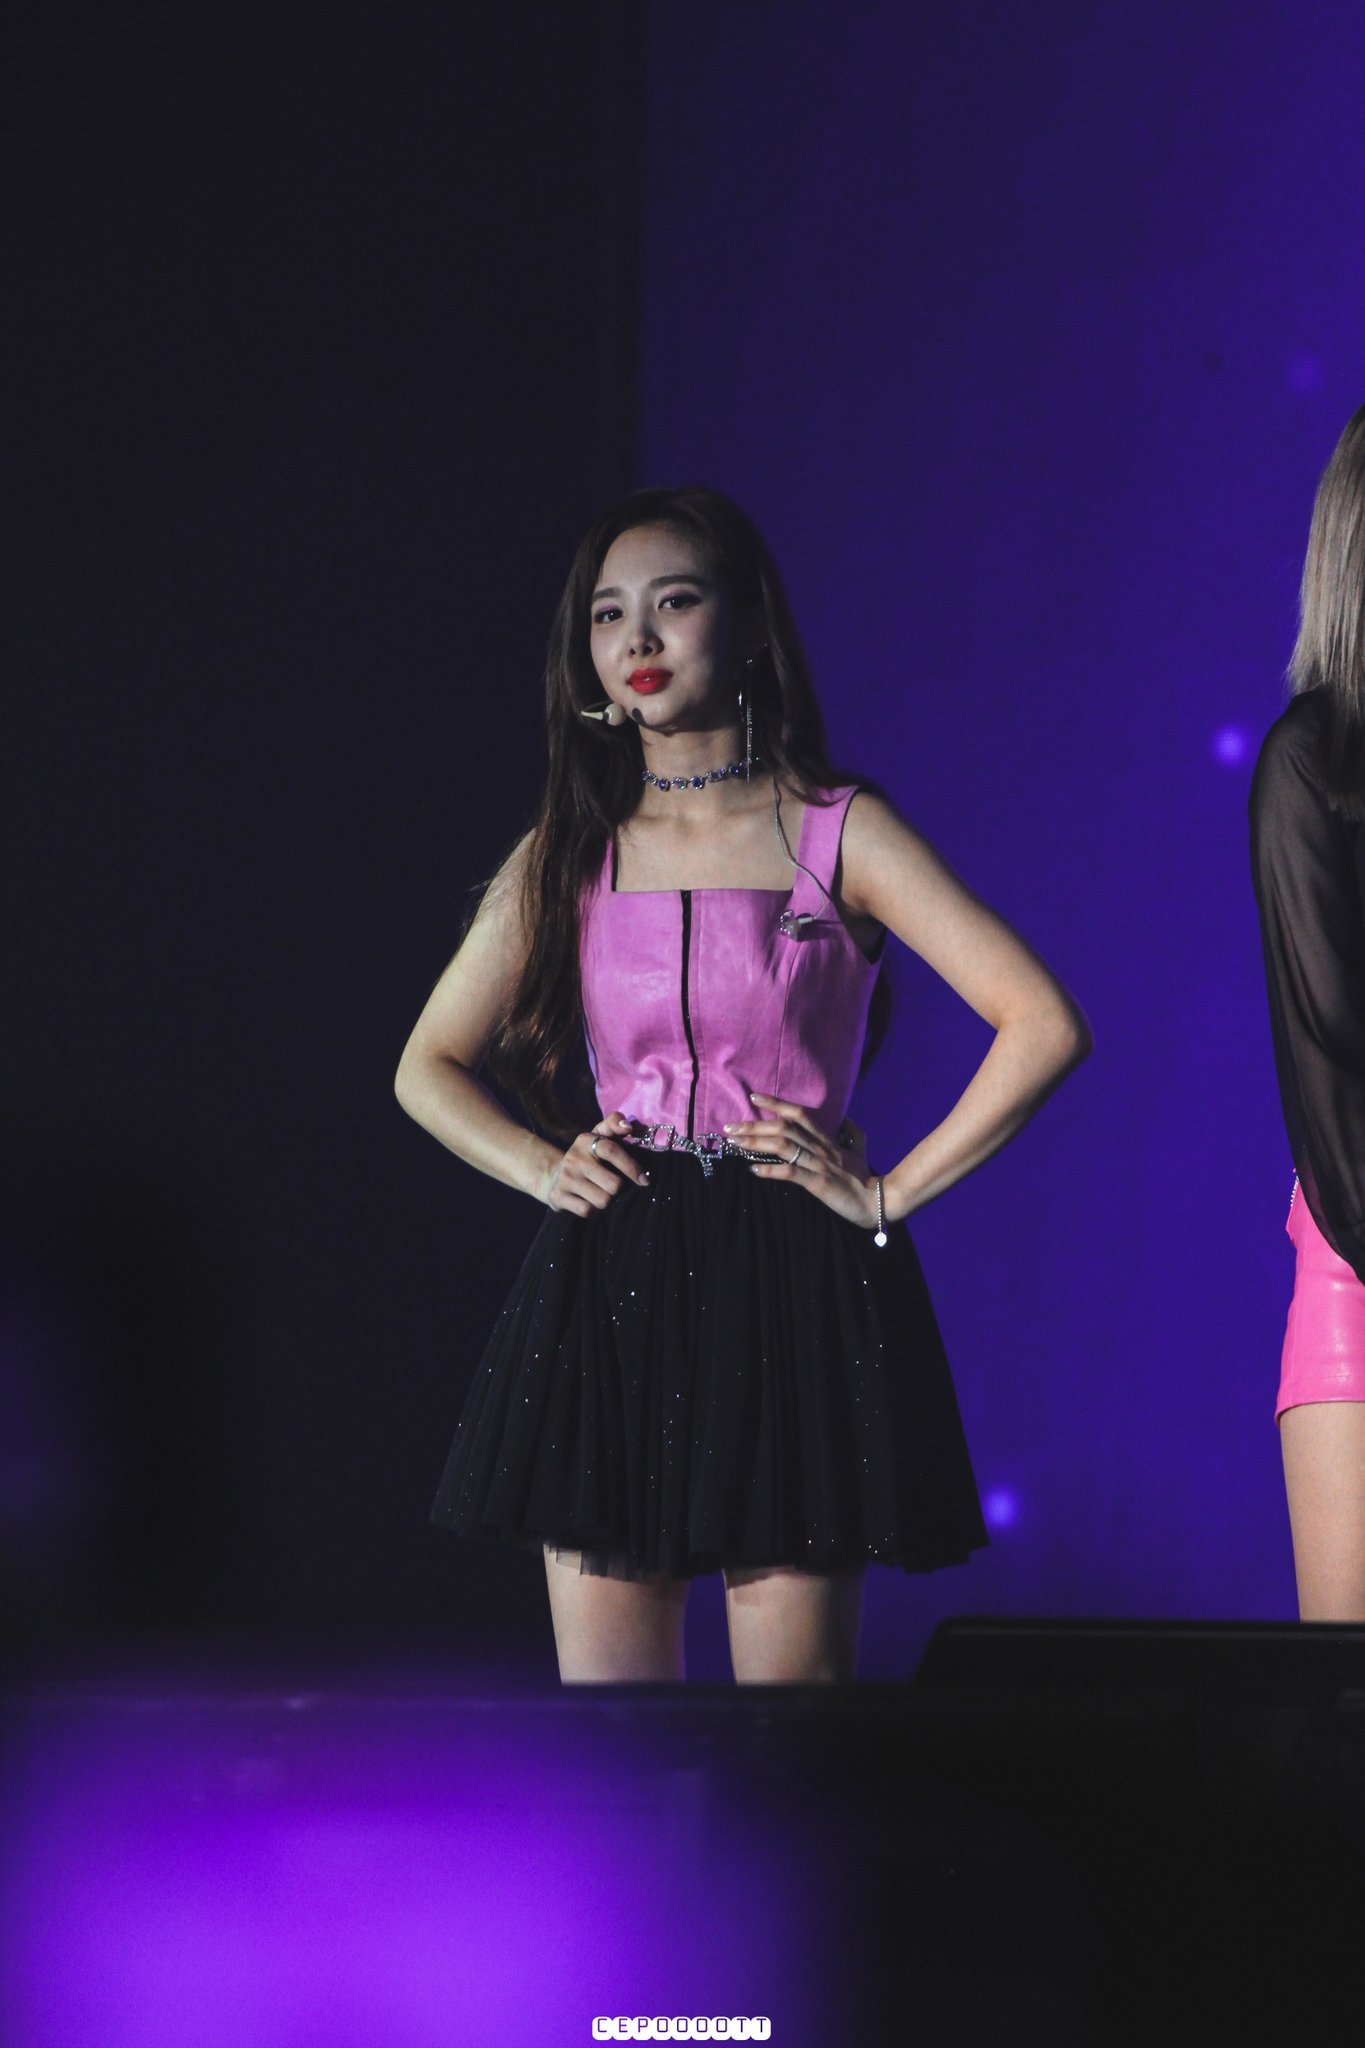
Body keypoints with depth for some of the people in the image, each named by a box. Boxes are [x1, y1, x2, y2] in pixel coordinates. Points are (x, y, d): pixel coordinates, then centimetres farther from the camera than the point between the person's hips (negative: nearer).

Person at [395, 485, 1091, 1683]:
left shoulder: (839, 833, 1)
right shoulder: (571, 855, 11)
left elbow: (1045, 1026, -6)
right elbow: (432, 1067, 20)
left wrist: (887, 1197, -8)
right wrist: (548, 1167, 3)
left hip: (796, 1296, -3)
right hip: (611, 1291, 3)